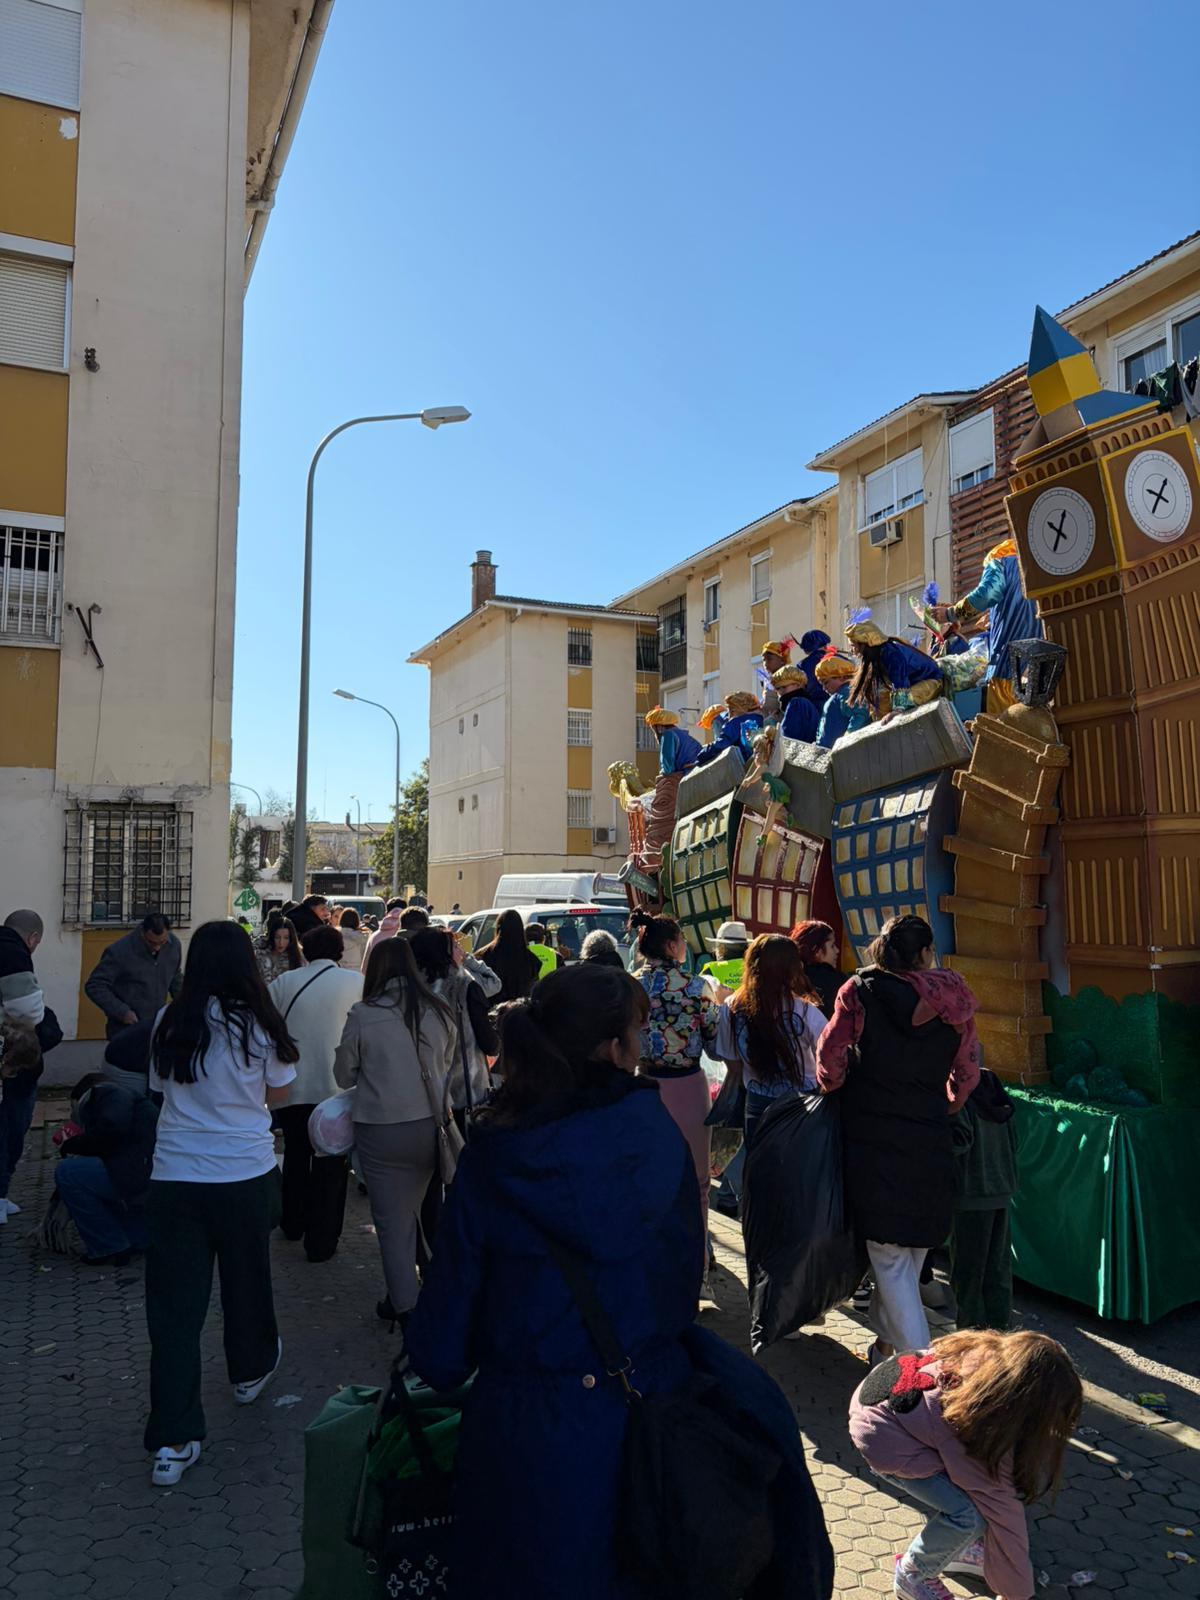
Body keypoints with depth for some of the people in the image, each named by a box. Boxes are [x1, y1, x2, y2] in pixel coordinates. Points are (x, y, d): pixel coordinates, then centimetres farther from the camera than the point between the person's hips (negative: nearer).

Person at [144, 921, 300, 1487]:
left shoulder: (170, 1024, -5)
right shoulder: (260, 1025, -10)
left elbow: (161, 1088, 9)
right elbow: (277, 1095, 1)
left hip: (173, 1177, 1)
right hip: (245, 1173, -1)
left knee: (175, 1303, 7)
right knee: (246, 1277, 21)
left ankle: (173, 1441, 9)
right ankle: (250, 1370, 45)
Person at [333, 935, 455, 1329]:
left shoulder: (362, 1016, -11)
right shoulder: (439, 1012, -2)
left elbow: (344, 1076, 1)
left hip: (380, 1130, -3)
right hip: (428, 1127, 3)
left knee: (391, 1219, 10)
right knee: (410, 1212, 20)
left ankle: (403, 1304, 18)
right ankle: (404, 1293, 28)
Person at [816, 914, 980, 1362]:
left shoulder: (861, 992, -7)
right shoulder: (952, 997, 0)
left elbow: (831, 1056, -7)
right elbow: (968, 1069, 7)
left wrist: (833, 1091, 14)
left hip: (872, 1136, -3)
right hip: (930, 1137, 3)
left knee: (888, 1254, 2)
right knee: (912, 1250, 18)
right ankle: (887, 1341, 32)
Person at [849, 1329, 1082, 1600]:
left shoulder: (990, 1356, -15)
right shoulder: (981, 1432, -31)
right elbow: (1003, 1516, -18)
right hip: (883, 1438, -8)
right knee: (972, 1514, -17)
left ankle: (957, 1544, 22)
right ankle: (912, 1577, 7)